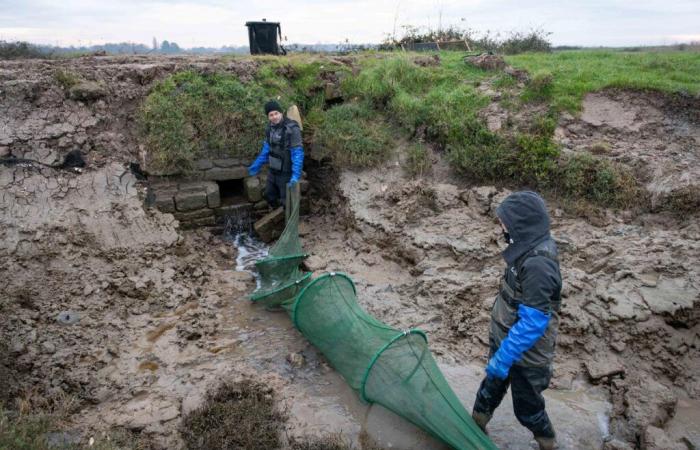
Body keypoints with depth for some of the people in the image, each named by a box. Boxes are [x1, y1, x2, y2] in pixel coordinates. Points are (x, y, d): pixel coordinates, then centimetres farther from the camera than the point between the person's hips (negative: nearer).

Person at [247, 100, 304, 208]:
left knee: (286, 202, 5)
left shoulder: (292, 129, -24)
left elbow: (297, 154, -26)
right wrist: (256, 165, 12)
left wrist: (296, 176, -34)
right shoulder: (271, 127, -1)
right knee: (269, 196, 22)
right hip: (273, 171, 8)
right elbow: (267, 149, 11)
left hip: (287, 173, -7)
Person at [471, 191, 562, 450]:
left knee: (526, 405, 14)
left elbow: (533, 323, -32)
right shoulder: (531, 248, -4)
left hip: (524, 352, -8)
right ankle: (476, 426, 48)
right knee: (493, 385, 26)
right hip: (505, 339, 8)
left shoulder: (537, 264, -33)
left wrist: (503, 358, -26)